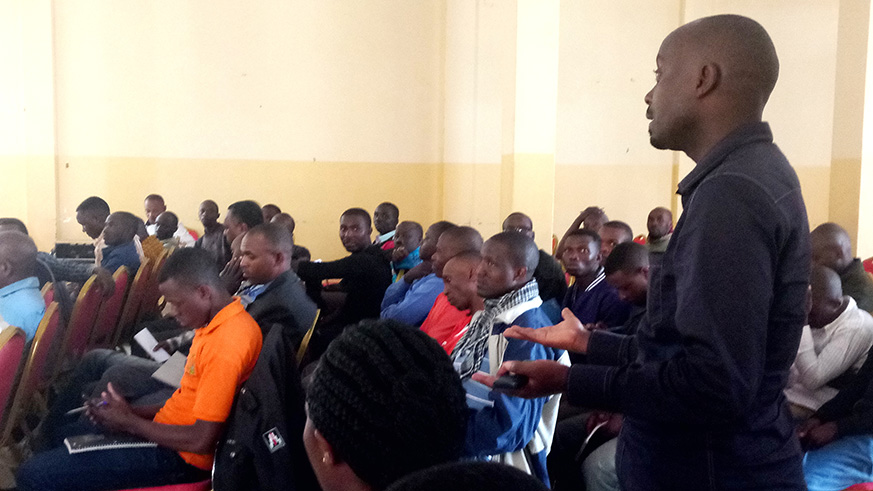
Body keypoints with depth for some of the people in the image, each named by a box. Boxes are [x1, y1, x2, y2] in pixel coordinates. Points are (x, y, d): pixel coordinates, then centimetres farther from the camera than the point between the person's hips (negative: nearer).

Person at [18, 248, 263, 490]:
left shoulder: (225, 344, -26)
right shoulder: (216, 325, 6)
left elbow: (201, 441, -25)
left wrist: (128, 421, -12)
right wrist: (133, 411, 3)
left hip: (179, 458, -10)